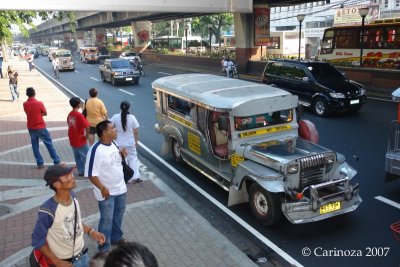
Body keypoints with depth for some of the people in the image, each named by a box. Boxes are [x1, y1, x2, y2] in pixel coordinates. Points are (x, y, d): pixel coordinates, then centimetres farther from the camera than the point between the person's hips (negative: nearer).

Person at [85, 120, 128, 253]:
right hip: (107, 192, -8)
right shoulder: (96, 150, -25)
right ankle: (104, 247, 23)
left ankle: (116, 237, 45)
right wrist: (103, 188, -22)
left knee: (118, 214, 23)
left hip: (120, 188, 8)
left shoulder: (113, 144, 0)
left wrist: (122, 155, -4)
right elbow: (91, 174, -23)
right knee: (107, 219, 6)